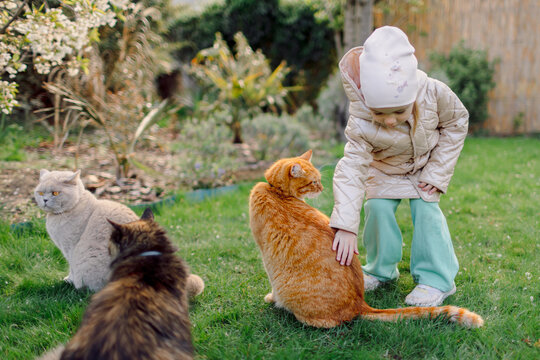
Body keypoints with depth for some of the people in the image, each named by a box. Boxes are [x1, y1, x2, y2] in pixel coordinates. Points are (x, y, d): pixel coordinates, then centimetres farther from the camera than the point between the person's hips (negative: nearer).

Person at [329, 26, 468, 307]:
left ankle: (436, 279, -1)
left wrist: (437, 172, -16)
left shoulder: (434, 93, -36)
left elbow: (457, 122, -16)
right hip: (385, 168, 0)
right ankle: (381, 270, 11)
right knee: (377, 207, -12)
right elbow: (351, 170, -39)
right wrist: (345, 226, -48)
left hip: (428, 160, 0)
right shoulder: (361, 125, -38)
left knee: (425, 208, -13)